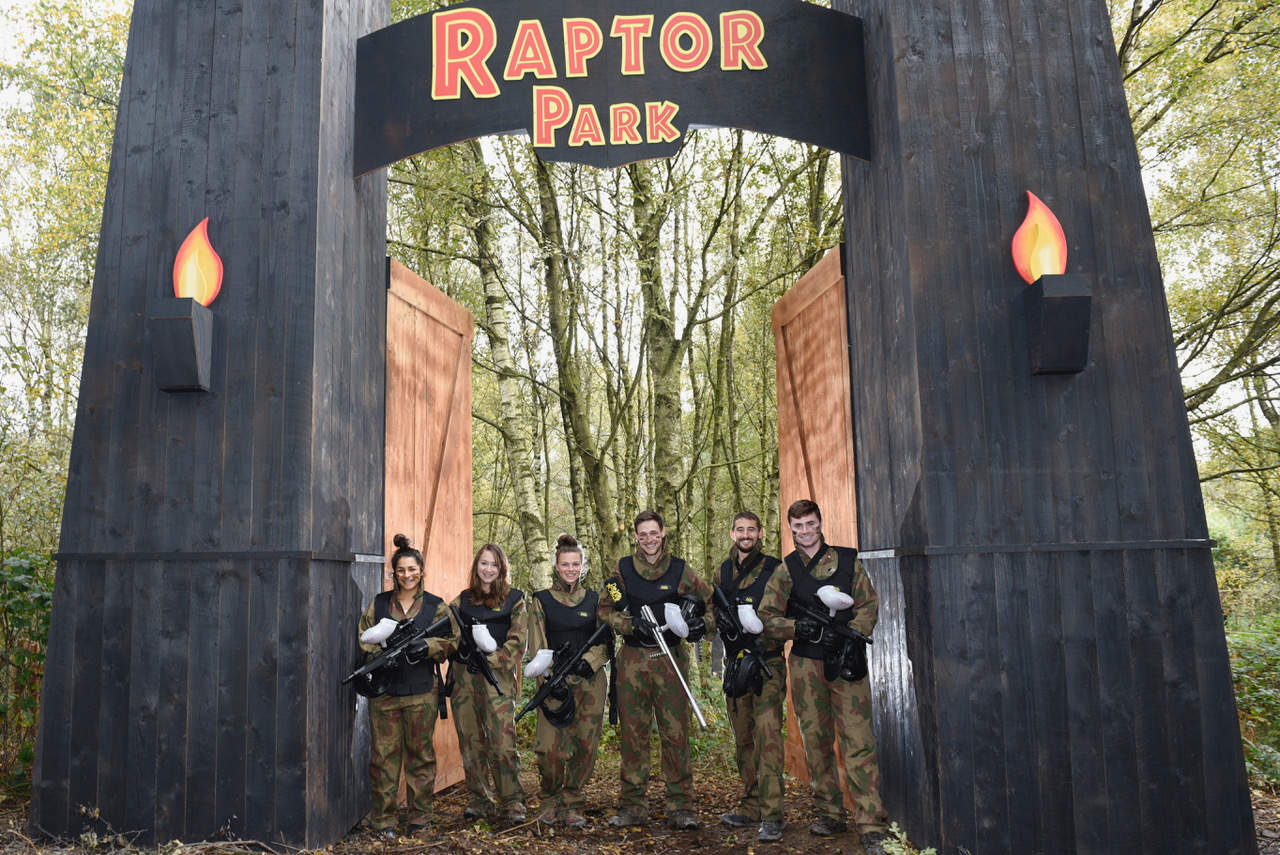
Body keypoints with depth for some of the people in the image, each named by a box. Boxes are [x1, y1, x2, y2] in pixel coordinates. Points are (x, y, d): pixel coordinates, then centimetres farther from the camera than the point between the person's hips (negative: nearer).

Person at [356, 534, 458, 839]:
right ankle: (383, 819, 12)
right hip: (384, 689, 1)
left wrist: (423, 646, -17)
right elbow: (364, 638, 8)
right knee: (384, 754, 2)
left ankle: (420, 816, 17)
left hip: (421, 692, -1)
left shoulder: (435, 606, 5)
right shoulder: (378, 603, 10)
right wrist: (380, 653, -11)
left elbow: (449, 641, 0)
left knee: (420, 753, 6)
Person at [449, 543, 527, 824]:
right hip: (464, 677, 3)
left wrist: (490, 660, -11)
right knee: (470, 740, 6)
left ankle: (512, 802, 1)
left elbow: (517, 643, -1)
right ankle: (481, 799, 18)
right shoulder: (462, 600, 14)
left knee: (502, 741, -9)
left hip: (498, 676, -3)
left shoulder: (513, 600, 4)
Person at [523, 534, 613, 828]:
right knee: (552, 748, -10)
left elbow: (607, 642, 10)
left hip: (590, 681, 2)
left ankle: (572, 806, 17)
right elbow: (537, 649, 2)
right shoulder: (541, 600, 6)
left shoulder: (594, 599, 12)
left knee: (585, 746, 0)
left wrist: (588, 661, -9)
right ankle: (549, 801, 14)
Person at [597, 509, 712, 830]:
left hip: (671, 659, 0)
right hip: (633, 661, 1)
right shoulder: (623, 569, 7)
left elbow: (711, 599, 15)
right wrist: (632, 625, -8)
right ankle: (632, 806, 15)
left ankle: (681, 807, 7)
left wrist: (700, 623, -4)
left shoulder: (680, 570, 6)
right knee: (633, 732, 5)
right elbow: (605, 609, 8)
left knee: (676, 732, -1)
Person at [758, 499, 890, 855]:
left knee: (858, 741, -7)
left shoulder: (848, 560, 7)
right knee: (816, 741, 8)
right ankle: (830, 813, 23)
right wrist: (798, 626, -14)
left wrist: (848, 637, -10)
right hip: (806, 665, 2)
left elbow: (869, 604, 5)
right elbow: (767, 616, 4)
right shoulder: (785, 571, 8)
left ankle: (870, 825, -3)